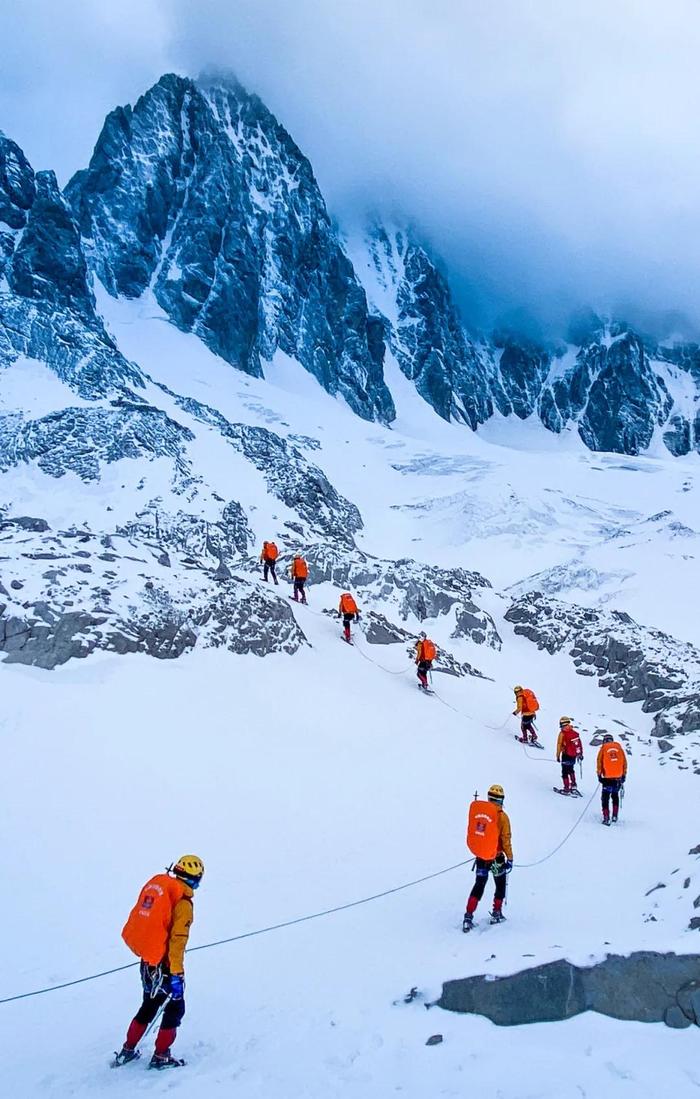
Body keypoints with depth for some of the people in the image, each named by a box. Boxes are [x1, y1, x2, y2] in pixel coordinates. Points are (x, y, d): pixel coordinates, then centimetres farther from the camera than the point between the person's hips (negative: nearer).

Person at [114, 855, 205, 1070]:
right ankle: (160, 1056, 17)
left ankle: (127, 1051, 32)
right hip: (164, 965, -7)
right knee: (174, 1008, 12)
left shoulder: (155, 885, 2)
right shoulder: (183, 902, -19)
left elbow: (137, 920, 12)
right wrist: (177, 975, -18)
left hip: (147, 961, 7)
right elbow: (177, 941, -22)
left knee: (149, 1005, 25)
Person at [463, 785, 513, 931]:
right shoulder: (501, 816, -15)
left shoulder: (476, 810, -3)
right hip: (496, 857, -3)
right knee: (501, 884, 20)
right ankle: (496, 914, 23)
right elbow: (506, 840, -13)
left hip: (480, 855, 3)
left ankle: (468, 917, 3)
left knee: (479, 885, 13)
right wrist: (510, 858, -2)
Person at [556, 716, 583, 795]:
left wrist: (558, 756, -6)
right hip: (574, 755, 6)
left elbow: (559, 745, -12)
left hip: (566, 755, -6)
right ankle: (573, 786, 25)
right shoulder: (575, 732, 3)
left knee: (565, 772, 3)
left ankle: (567, 789, 5)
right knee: (571, 770, 24)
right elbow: (579, 744, 8)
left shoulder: (562, 733, -13)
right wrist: (581, 754, 19)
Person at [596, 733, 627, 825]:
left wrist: (599, 775, 3)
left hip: (607, 777, -3)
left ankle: (606, 818, -4)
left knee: (605, 797, 4)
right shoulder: (619, 747, 9)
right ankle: (615, 816, 14)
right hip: (618, 777, 3)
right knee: (615, 796, 20)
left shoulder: (603, 748, 2)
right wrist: (624, 775, 15)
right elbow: (624, 762, 9)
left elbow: (599, 762, -3)